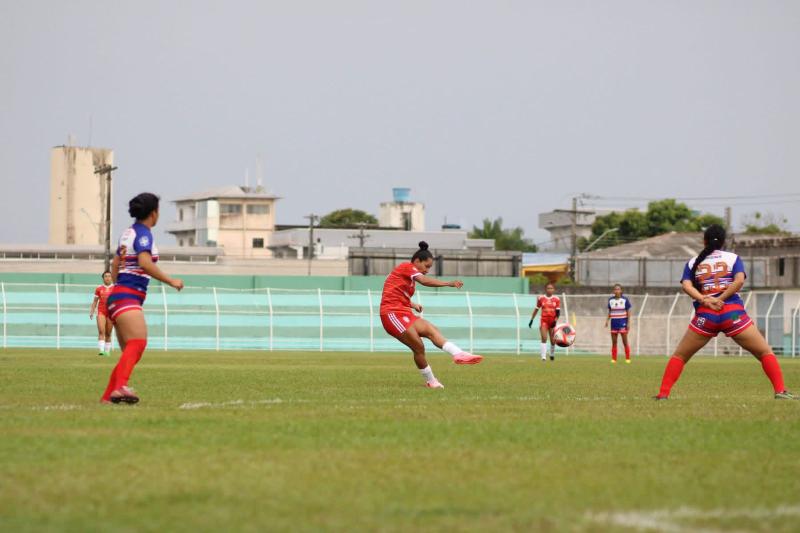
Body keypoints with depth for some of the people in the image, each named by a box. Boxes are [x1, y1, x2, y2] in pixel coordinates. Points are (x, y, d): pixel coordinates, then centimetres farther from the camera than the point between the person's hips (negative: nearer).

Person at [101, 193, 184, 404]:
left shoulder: (129, 232, 19)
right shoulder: (143, 233, -9)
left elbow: (115, 267, 26)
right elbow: (145, 263, -24)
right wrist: (171, 281, -18)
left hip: (118, 295, 10)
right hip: (128, 297, -10)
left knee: (130, 350, 12)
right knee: (138, 343, -26)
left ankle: (108, 396, 13)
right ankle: (120, 386, -44)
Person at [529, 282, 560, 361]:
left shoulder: (556, 299, 2)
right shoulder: (541, 298, 3)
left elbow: (558, 312, 0)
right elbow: (536, 309, 11)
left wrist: (555, 320, -15)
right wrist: (531, 320, 10)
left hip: (552, 321, 1)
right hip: (543, 321, -1)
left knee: (553, 340, 6)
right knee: (544, 338, -16)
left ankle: (552, 354, 31)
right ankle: (543, 356, -17)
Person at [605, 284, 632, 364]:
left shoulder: (625, 300, -2)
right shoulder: (611, 300, 8)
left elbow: (628, 312, -1)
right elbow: (609, 312, 13)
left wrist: (628, 323, -7)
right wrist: (607, 320, 1)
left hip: (622, 323, -3)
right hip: (614, 323, 4)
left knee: (625, 342, -4)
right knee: (614, 342, 4)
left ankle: (628, 358, 2)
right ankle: (613, 359, 9)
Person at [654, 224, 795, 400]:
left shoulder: (693, 262, 15)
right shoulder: (733, 258, 10)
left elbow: (686, 285, -3)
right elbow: (739, 280, -8)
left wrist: (704, 300, -12)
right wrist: (720, 299, -8)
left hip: (705, 315, 1)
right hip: (733, 312, -1)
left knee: (679, 355, 15)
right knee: (765, 352, 5)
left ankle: (663, 393, 4)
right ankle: (780, 391, -8)